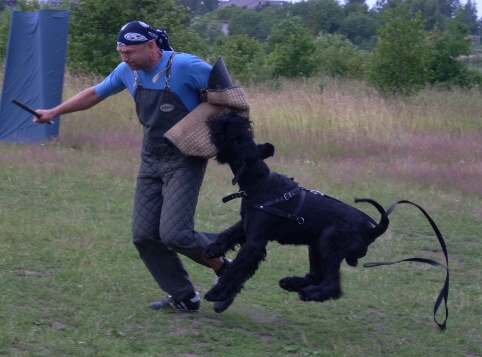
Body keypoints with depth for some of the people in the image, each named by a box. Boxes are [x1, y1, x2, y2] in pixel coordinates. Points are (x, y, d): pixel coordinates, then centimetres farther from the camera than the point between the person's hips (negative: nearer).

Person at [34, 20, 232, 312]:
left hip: (185, 162, -7)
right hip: (151, 162, 7)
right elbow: (94, 94, 17)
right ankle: (184, 298, 14)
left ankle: (223, 269, 8)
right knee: (144, 236, 1)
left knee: (174, 233, -18)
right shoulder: (128, 72, 1)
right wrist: (53, 113, 18)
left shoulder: (184, 66, -19)